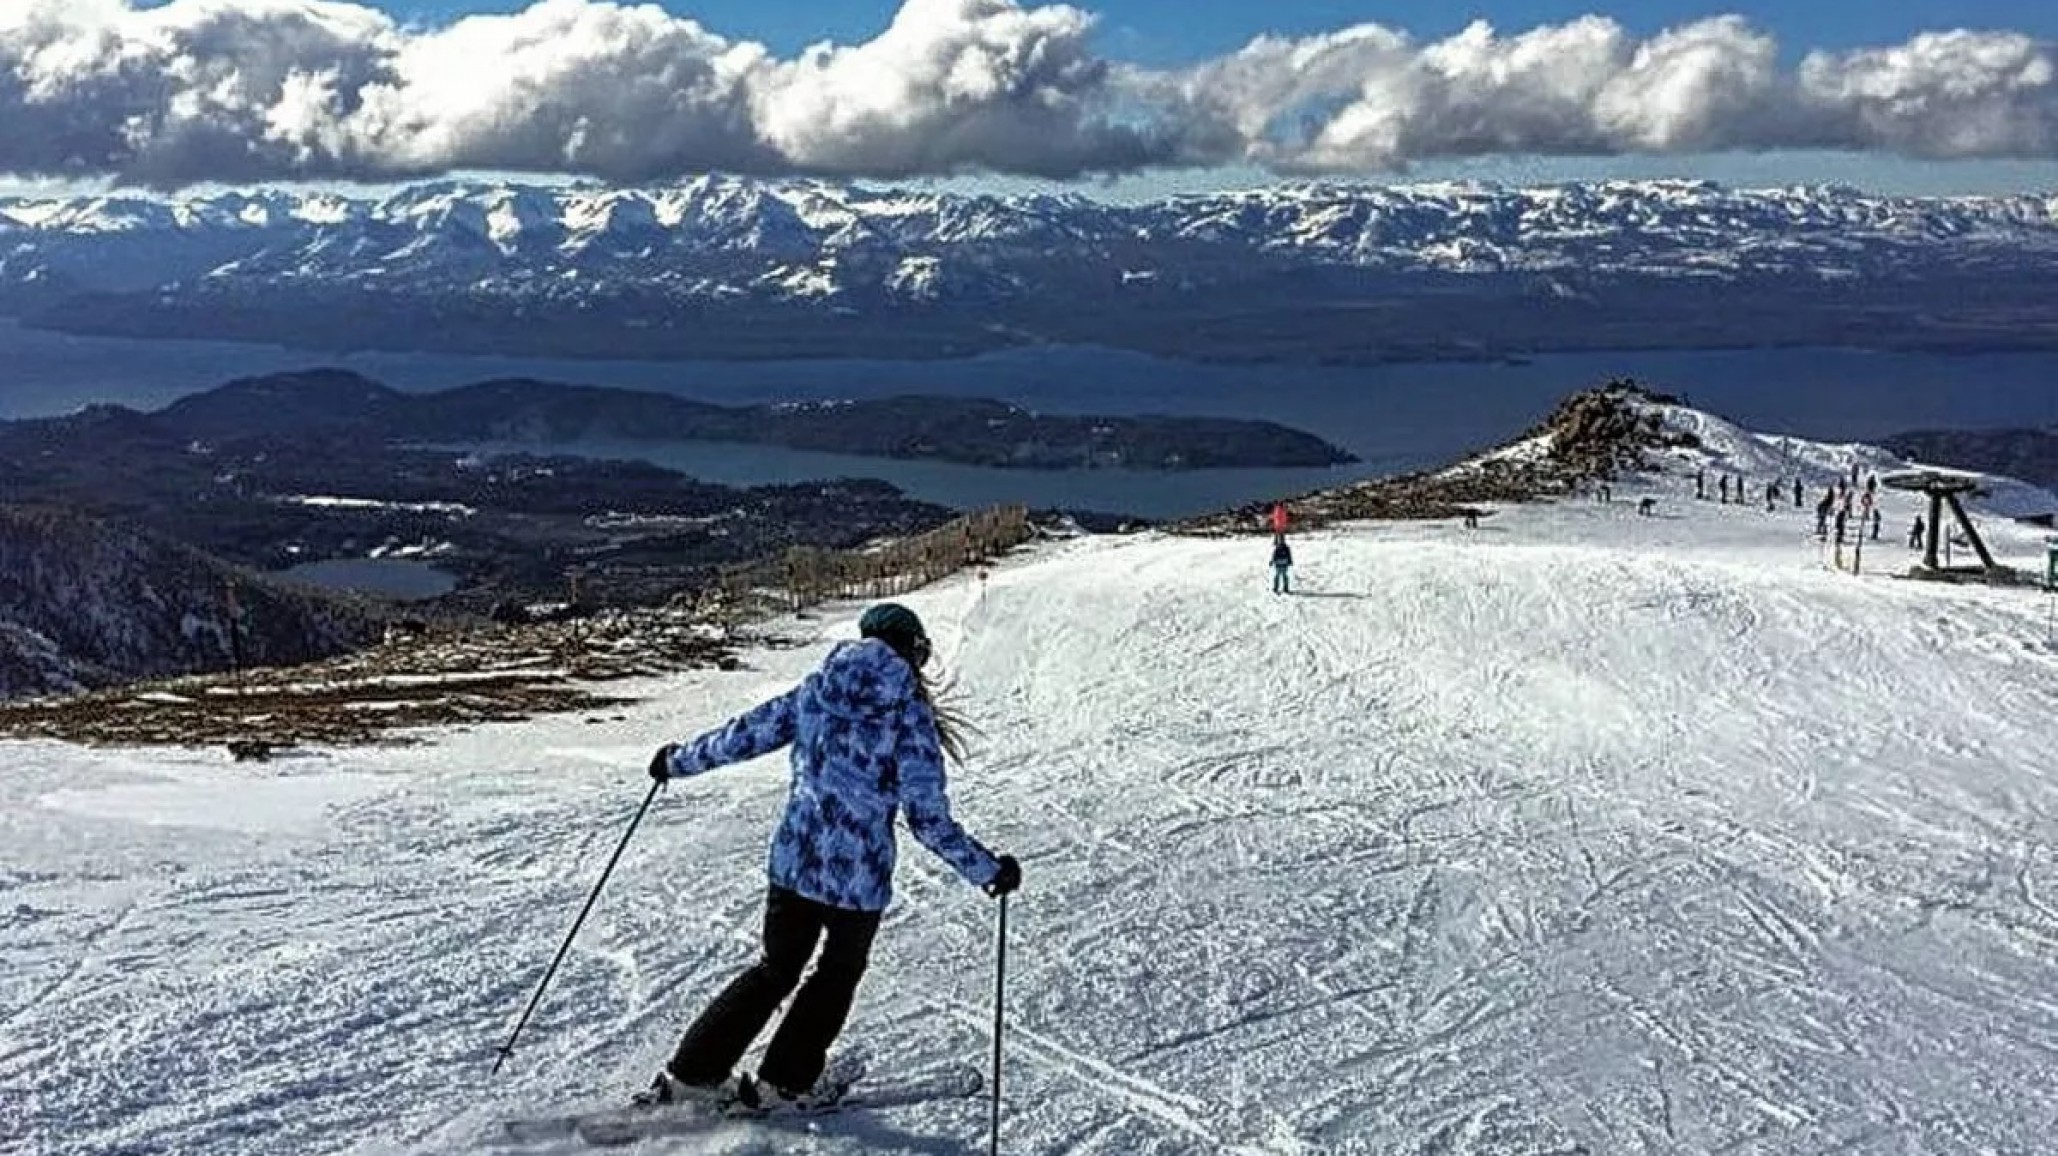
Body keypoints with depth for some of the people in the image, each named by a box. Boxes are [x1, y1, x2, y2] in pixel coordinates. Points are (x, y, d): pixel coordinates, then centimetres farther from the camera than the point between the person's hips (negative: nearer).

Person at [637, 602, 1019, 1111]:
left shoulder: (814, 691, 0)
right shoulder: (911, 715, -12)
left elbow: (744, 734, 7)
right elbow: (929, 819, -13)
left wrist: (678, 760, 23)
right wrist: (989, 869, -3)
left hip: (794, 862, 4)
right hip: (860, 877, -4)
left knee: (777, 969, 23)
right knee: (839, 972, 23)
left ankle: (689, 1073, 22)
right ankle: (782, 1083, 27)